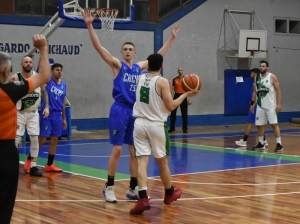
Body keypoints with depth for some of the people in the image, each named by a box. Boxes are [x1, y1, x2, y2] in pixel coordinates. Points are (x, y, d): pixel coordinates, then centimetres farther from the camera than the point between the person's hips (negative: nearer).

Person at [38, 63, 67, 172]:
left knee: (54, 140, 7)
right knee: (42, 140, -5)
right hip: (47, 114, -6)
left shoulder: (63, 85, 12)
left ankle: (49, 165, 16)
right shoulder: (48, 81, -4)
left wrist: (64, 118, 18)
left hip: (58, 115, 6)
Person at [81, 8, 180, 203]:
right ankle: (109, 187, 5)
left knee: (135, 151, 7)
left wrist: (172, 38, 25)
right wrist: (90, 25, -20)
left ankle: (133, 188, 16)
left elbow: (159, 55, 24)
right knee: (117, 150, -6)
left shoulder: (140, 67, 13)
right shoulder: (117, 65, 0)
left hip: (136, 111, 5)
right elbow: (98, 47, -11)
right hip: (120, 110, -5)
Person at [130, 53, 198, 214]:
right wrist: (186, 95, 1)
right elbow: (170, 106, -10)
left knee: (142, 160, -4)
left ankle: (143, 198, -20)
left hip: (140, 123, 3)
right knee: (162, 161, 13)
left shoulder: (140, 78, 6)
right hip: (156, 125, -3)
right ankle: (169, 193, 33)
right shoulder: (162, 81, -10)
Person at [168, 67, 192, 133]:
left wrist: (190, 99, -7)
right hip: (176, 96, 2)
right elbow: (173, 89, 9)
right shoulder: (175, 79, 5)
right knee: (173, 112, 2)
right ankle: (172, 128, 11)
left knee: (184, 113, 1)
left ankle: (185, 128, 8)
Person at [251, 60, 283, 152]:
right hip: (260, 106, 6)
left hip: (270, 106, -5)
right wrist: (253, 104, 13)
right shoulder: (257, 78, 9)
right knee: (259, 125, 8)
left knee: (274, 124, -9)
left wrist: (279, 104, -14)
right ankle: (261, 143, 22)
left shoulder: (272, 77, -7)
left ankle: (279, 144, -7)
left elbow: (278, 90, -8)